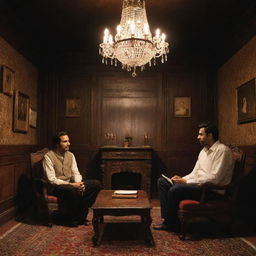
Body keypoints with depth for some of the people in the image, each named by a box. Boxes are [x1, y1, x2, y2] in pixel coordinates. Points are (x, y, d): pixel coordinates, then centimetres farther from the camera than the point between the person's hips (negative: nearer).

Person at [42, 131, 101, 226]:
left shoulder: (70, 155, 7)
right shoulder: (48, 157, -13)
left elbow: (76, 173, 7)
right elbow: (52, 179, -19)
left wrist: (79, 183, -16)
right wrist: (71, 184, -25)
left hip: (70, 184, 7)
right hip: (55, 186, -7)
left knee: (96, 184, -11)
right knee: (73, 190, -39)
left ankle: (80, 215, -6)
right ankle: (72, 218, -12)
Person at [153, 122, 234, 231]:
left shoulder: (222, 150, -14)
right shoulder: (203, 151, 16)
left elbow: (214, 179, -23)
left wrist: (186, 182, -20)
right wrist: (182, 179, -4)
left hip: (213, 191, -10)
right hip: (199, 184, 10)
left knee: (175, 190, -29)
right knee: (162, 181, 1)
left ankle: (171, 223, -5)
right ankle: (167, 218, -3)